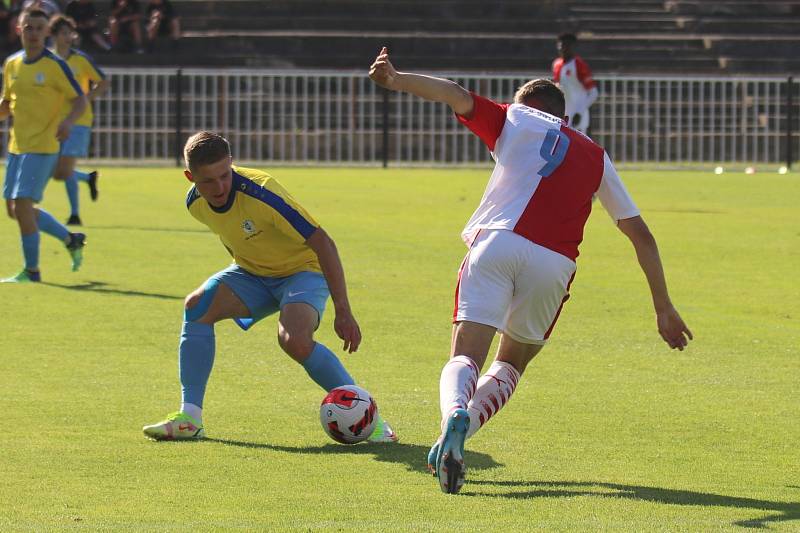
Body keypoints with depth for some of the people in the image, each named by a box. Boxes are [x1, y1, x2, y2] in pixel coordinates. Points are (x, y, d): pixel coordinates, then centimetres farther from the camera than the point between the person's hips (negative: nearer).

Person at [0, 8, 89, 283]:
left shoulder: (55, 65, -10)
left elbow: (80, 100, -8)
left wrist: (67, 121, -26)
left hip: (42, 147, -7)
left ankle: (31, 271, -1)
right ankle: (71, 239, 29)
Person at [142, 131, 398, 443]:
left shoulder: (261, 194, -32)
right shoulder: (196, 204, -11)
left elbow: (323, 243, -29)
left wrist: (343, 312, -31)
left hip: (302, 269, -6)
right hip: (251, 273, 6)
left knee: (295, 341, -32)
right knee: (197, 306, -18)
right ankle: (189, 419, -13)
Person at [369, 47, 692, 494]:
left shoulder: (516, 120, 21)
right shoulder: (597, 157, 27)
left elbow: (458, 96, 5)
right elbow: (640, 234, 26)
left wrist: (395, 80, -6)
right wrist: (664, 306, 29)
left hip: (496, 243, -2)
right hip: (554, 263, 2)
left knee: (466, 355, -6)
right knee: (512, 363, 19)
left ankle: (455, 413, -41)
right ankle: (457, 437, -7)